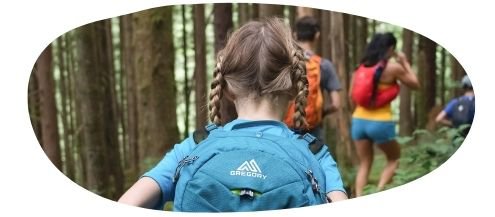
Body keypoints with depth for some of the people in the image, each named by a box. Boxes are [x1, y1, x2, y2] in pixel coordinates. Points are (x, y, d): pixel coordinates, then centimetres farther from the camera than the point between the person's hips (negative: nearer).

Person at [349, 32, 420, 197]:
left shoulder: (361, 67, 7)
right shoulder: (393, 67, -7)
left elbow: (352, 94, 11)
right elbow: (415, 84, 7)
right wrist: (405, 62, 14)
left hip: (359, 121, 5)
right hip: (381, 123, -4)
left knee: (364, 164, 13)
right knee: (394, 159, 18)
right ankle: (378, 193, 1)